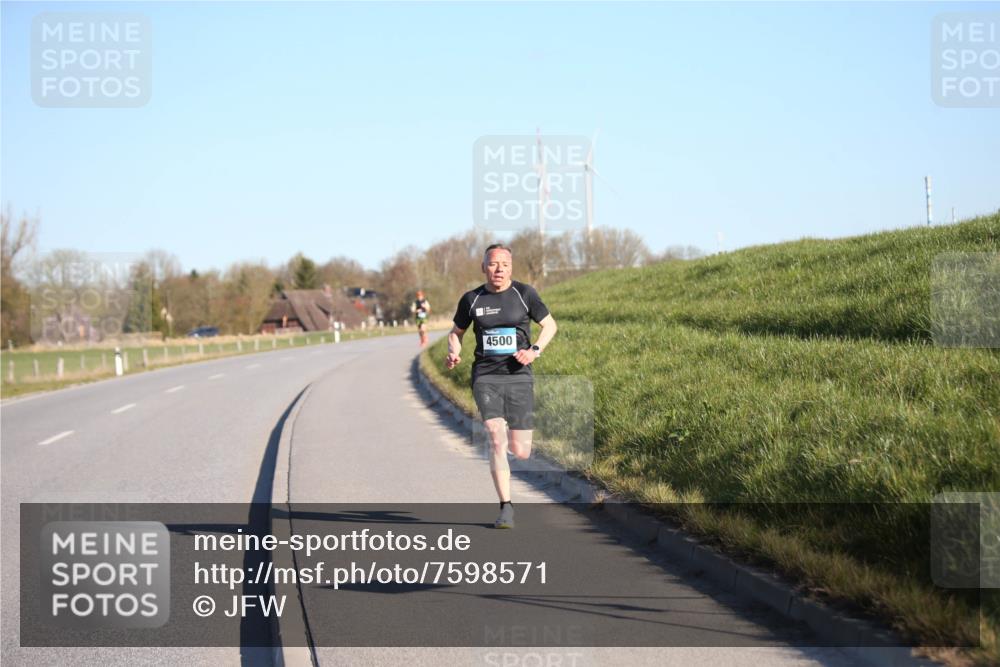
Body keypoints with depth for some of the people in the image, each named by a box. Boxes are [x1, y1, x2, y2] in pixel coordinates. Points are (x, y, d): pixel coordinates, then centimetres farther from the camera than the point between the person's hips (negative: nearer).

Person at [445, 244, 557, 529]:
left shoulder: (524, 293, 2)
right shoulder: (471, 299, 5)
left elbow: (550, 325, 10)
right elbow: (456, 332, 19)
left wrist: (535, 350, -8)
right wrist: (454, 353, -2)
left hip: (519, 377, 0)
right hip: (485, 377, 0)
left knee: (521, 452, -1)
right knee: (497, 440, -18)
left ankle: (516, 435, 39)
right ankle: (506, 508, -12)